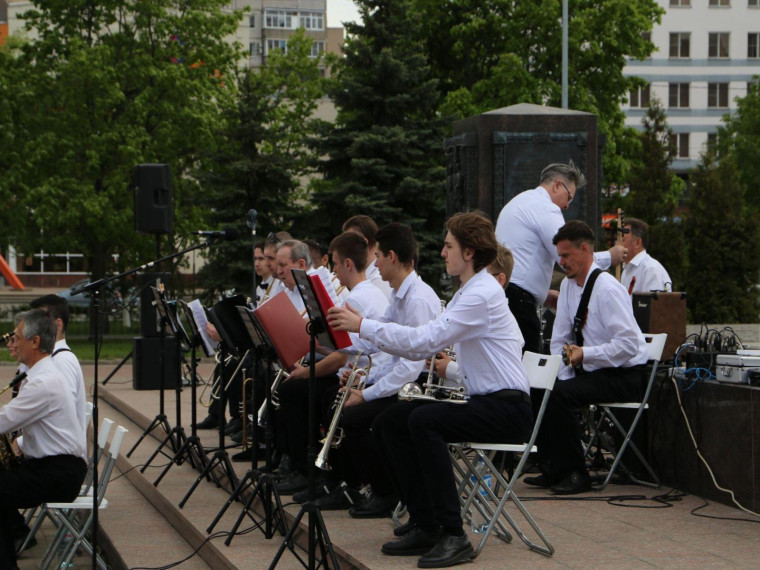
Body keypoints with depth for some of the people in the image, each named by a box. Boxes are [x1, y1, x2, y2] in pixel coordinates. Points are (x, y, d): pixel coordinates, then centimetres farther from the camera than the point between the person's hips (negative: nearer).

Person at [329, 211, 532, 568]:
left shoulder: (482, 294, -16)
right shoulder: (468, 292, 17)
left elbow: (424, 340, -25)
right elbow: (426, 342, 14)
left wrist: (363, 325, -20)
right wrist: (363, 329, 4)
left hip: (508, 409, -10)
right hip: (483, 402, 10)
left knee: (423, 420, -31)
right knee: (388, 422, 2)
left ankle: (453, 536, -29)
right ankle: (424, 525, 1)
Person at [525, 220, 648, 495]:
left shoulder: (608, 289, -18)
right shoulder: (568, 285, 8)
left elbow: (629, 344, -25)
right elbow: (560, 340, 11)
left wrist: (584, 354, -27)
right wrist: (563, 377, -4)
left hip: (624, 376, -9)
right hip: (591, 371, 9)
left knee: (558, 395, -28)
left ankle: (575, 473, -17)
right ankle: (552, 468, 0)